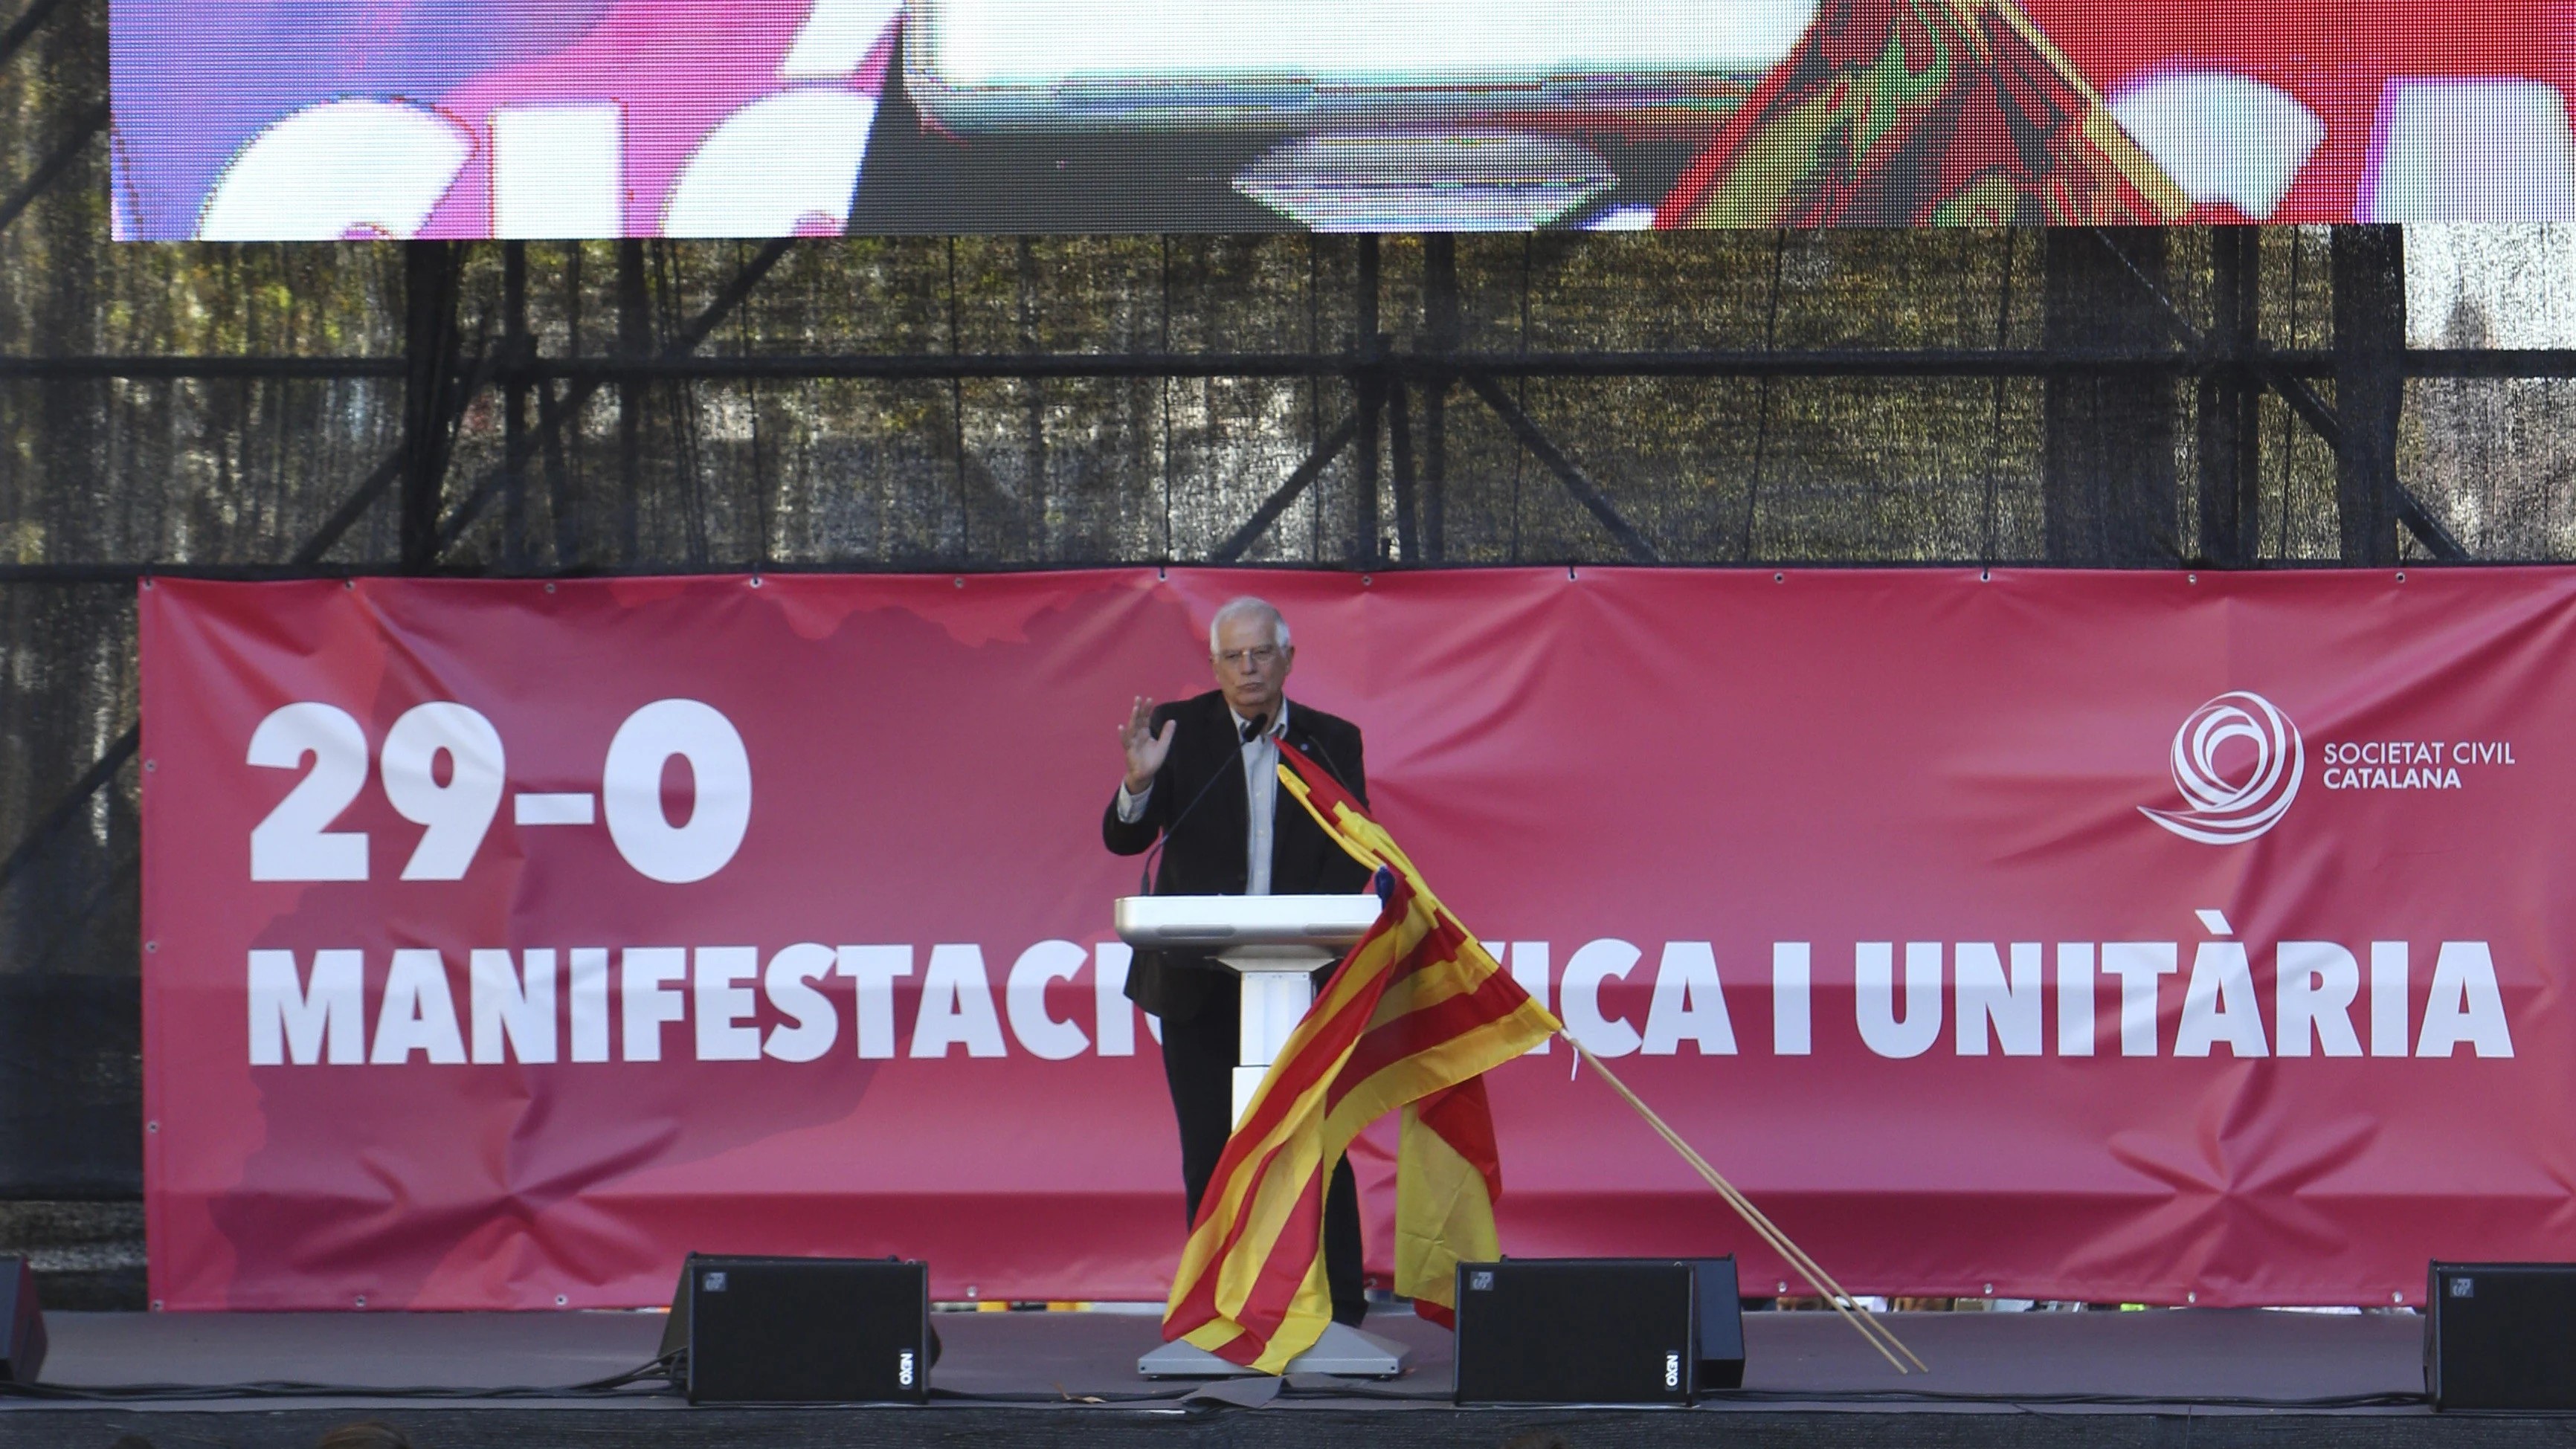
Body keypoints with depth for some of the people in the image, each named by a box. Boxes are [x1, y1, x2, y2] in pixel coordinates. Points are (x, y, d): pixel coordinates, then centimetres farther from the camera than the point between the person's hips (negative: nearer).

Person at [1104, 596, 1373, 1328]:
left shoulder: (1332, 741, 6)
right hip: (1199, 979, 0)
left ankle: (1341, 1310, 3)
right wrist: (1139, 783, -25)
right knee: (1209, 1151, 3)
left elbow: (1355, 855, 3)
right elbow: (1123, 839, -3)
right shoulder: (1180, 731, 3)